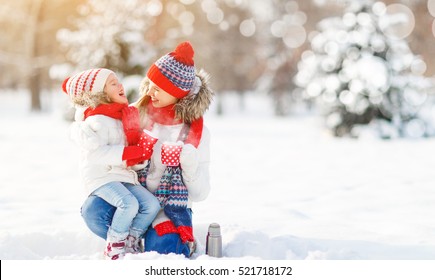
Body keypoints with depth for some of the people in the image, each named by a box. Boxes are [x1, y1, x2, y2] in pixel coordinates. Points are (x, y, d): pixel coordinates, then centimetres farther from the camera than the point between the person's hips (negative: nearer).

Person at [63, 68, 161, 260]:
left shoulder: (125, 117, 16)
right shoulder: (95, 121, -12)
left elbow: (133, 144, 25)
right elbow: (97, 152, -23)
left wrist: (141, 153, 2)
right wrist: (130, 153, -24)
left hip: (124, 176, 8)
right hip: (101, 177, -8)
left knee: (152, 205, -6)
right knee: (129, 203, -29)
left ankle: (131, 241, 9)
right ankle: (114, 244, -9)